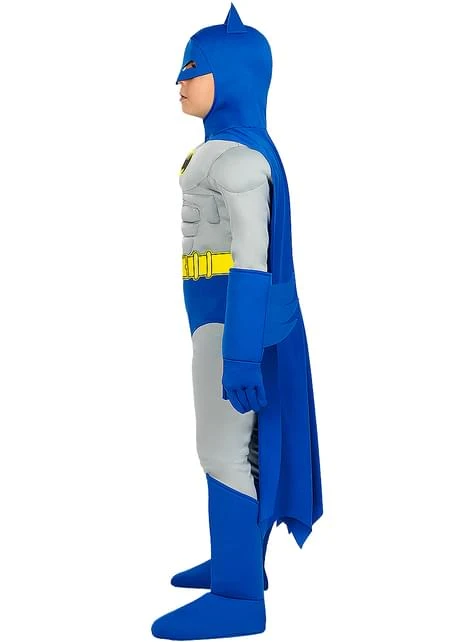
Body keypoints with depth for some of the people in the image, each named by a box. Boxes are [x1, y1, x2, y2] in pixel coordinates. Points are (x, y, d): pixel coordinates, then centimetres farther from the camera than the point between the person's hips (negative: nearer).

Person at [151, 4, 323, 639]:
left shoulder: (237, 155, -17)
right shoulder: (237, 150, 13)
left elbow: (252, 255, -21)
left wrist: (240, 351, -23)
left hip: (233, 313, -10)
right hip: (229, 310, 10)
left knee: (223, 449, -6)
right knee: (236, 438, 16)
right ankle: (239, 560, 27)